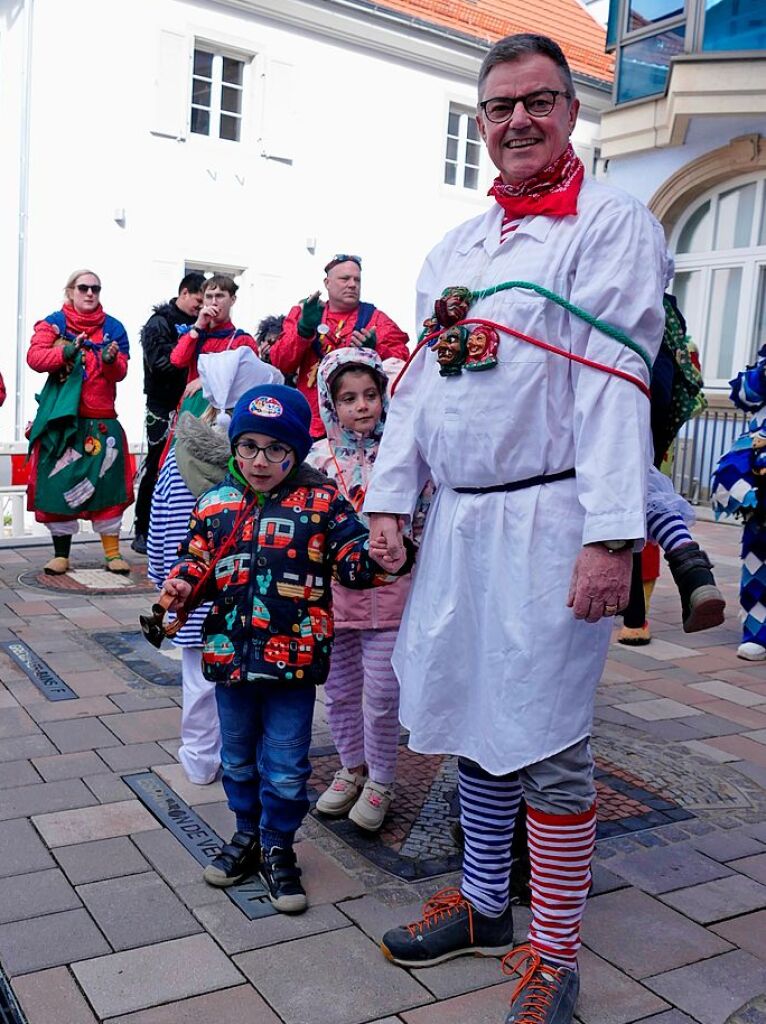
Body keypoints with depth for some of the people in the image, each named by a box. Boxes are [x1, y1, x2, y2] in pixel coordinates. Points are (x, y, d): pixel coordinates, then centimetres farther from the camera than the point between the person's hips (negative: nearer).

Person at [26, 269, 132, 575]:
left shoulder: (113, 327, 9)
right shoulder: (53, 323, 6)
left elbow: (120, 372, 1)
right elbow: (34, 357, -9)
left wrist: (111, 360, -21)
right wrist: (66, 352, -25)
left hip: (102, 420, 1)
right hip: (62, 418, -1)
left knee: (106, 483, 0)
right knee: (59, 484, 0)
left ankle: (113, 553, 8)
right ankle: (61, 554, 11)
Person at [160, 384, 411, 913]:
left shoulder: (322, 502, -6)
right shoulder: (217, 503, 4)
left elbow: (351, 552, -10)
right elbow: (197, 557, 9)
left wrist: (376, 558, -31)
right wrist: (180, 584, -11)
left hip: (294, 656, -3)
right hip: (230, 652, 4)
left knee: (285, 767, 8)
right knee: (238, 757, 21)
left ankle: (278, 848, 29)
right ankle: (247, 835, 42)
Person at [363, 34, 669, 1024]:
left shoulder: (612, 224, -2)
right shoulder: (454, 247, 18)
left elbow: (614, 383, -13)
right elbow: (421, 378, 17)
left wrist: (612, 535, -20)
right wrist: (388, 496, 9)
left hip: (548, 519, -6)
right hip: (456, 517, 7)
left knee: (543, 739, -2)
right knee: (468, 714, 14)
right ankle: (482, 903, 32)